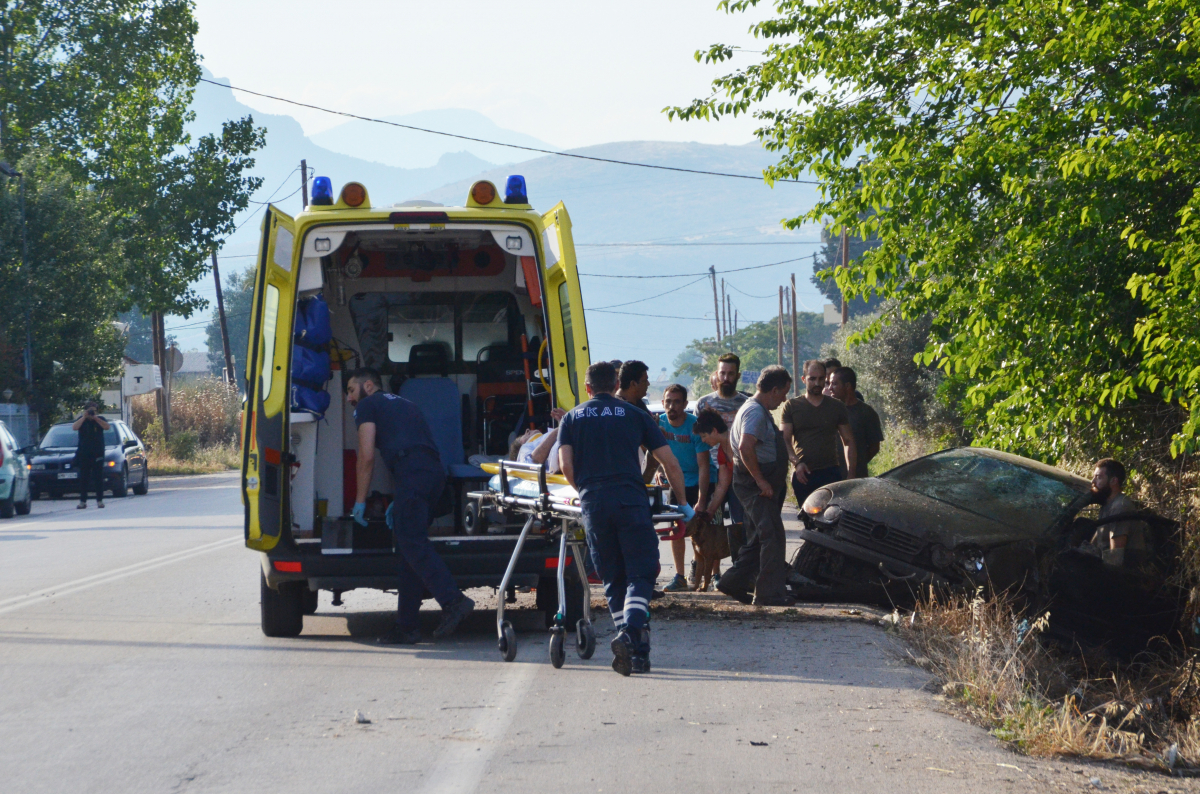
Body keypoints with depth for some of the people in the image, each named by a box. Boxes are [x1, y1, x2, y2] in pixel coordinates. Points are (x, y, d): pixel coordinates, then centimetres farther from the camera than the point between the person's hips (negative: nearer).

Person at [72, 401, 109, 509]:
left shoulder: (100, 420, 9)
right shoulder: (82, 420, 8)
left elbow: (107, 427, -10)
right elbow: (74, 427, -10)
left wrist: (95, 418, -13)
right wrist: (84, 417, -13)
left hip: (98, 453, 0)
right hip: (83, 453, 0)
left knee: (98, 478, -1)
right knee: (83, 479, 0)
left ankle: (100, 500, 3)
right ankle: (83, 501, 2)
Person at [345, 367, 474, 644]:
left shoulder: (368, 406, 12)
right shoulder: (403, 404, 35)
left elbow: (367, 457, 3)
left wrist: (360, 502, 9)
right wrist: (398, 502, 29)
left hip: (413, 473, -8)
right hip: (436, 472, 8)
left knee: (412, 541, -13)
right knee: (408, 542, 10)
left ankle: (453, 600, -30)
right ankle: (406, 627, 9)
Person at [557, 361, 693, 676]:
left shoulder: (572, 418, 17)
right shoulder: (635, 416, 15)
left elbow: (566, 465, 5)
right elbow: (670, 462, 11)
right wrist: (683, 502, 22)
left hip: (593, 504, 2)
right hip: (631, 500, -2)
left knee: (613, 579, 10)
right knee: (640, 573, -1)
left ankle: (636, 650, 6)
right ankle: (631, 633, -25)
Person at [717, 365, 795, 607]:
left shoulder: (758, 410, 19)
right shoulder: (755, 412, -15)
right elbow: (745, 447, -29)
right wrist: (760, 480, -24)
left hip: (763, 484, 11)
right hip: (757, 485, -11)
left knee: (758, 538, 15)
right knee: (773, 537, -11)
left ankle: (733, 583, 19)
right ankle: (770, 593, -12)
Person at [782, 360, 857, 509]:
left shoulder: (837, 407, 12)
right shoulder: (792, 406, 8)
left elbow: (849, 441, 14)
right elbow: (785, 440, 2)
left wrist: (851, 473, 5)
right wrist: (796, 462, -16)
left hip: (830, 473, 0)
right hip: (803, 474, 0)